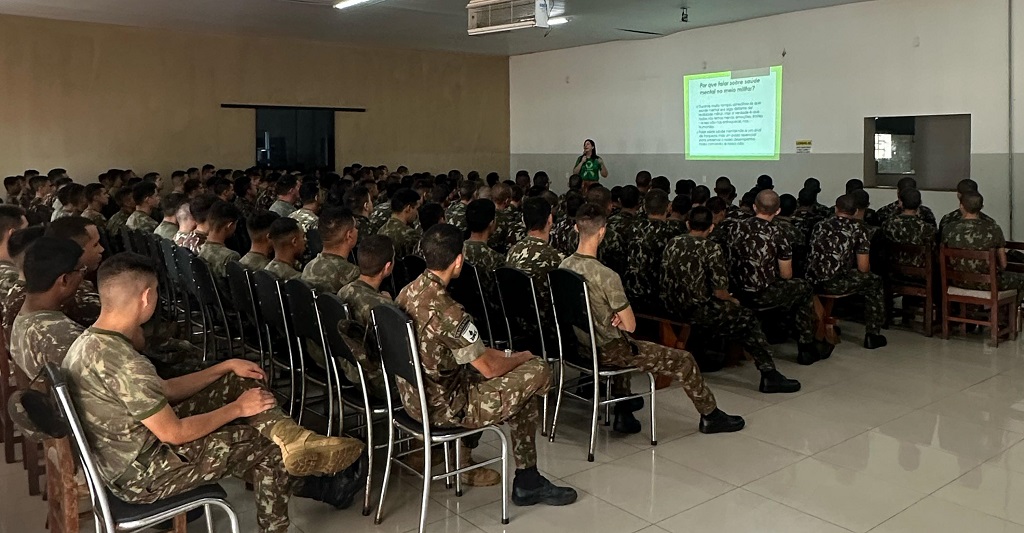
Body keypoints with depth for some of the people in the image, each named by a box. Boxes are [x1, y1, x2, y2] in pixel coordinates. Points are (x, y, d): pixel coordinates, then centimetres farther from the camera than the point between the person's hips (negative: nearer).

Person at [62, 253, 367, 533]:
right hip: (141, 474, -9)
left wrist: (226, 368, 4)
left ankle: (293, 441, -9)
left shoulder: (92, 341, 0)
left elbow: (162, 391, 8)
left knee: (239, 382, 4)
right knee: (267, 450, -3)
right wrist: (237, 409, -11)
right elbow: (175, 434, -25)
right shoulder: (123, 364, -33)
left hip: (127, 453, 9)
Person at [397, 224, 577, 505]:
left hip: (414, 397, 9)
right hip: (443, 406, -9)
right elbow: (489, 369, -18)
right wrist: (521, 358, 2)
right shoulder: (447, 312, -29)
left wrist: (505, 356, 12)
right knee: (538, 373, -4)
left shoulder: (407, 292, -1)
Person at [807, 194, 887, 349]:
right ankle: (872, 335, 22)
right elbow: (863, 268, 1)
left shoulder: (822, 225, 18)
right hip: (833, 283, -5)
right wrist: (865, 271, 26)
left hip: (811, 281, 5)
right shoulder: (858, 229, 4)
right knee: (874, 282, 20)